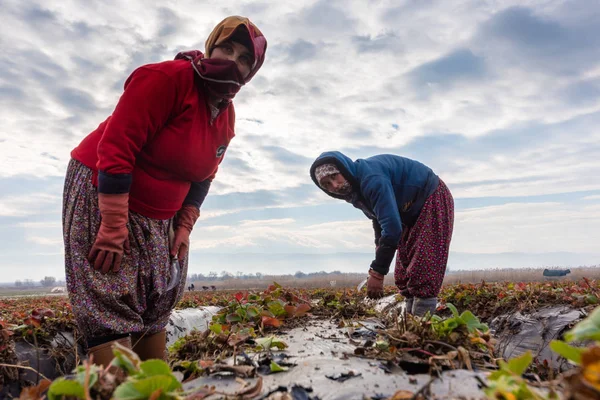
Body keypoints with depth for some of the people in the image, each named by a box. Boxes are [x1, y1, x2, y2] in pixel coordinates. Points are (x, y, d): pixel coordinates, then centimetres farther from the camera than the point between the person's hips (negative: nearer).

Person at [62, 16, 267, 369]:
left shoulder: (227, 118, 2)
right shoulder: (167, 77, -22)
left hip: (157, 217, 8)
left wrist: (184, 228, 0)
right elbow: (116, 146, -26)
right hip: (102, 191, -7)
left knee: (157, 304, 11)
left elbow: (201, 178, 10)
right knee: (111, 304, -8)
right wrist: (113, 227, -27)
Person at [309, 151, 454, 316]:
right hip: (412, 212, 9)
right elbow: (380, 221, 8)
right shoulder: (356, 191, -3)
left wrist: (377, 272, -36)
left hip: (433, 200, -9)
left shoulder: (371, 177, -34)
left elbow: (392, 225, -38)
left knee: (423, 265, -16)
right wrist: (378, 267, 6)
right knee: (404, 270, 7)